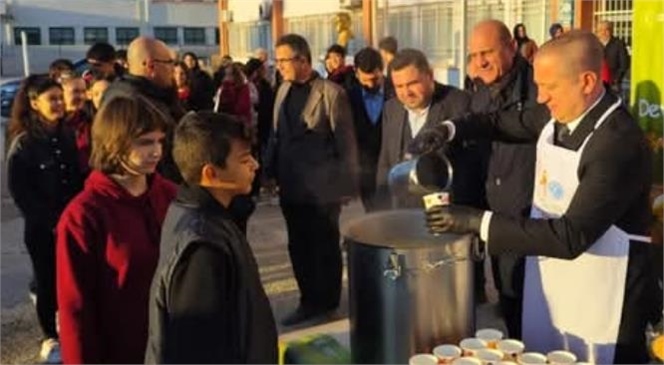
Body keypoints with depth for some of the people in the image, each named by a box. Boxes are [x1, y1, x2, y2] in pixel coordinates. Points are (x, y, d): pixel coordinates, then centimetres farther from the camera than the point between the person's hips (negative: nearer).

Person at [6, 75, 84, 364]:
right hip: (41, 227, -4)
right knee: (48, 281, 6)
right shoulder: (23, 143, -8)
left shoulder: (67, 136, 5)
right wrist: (51, 221, -11)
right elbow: (19, 191, -10)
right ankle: (50, 339, 23)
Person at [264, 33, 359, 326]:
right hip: (291, 186, 6)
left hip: (321, 188, -6)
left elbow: (346, 142, -10)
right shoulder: (284, 90, 8)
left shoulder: (330, 93, -11)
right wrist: (270, 171, 6)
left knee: (325, 247, 9)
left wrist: (347, 185, -9)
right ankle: (309, 301, 27)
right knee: (298, 247, 13)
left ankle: (326, 303, 25)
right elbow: (276, 135, 12)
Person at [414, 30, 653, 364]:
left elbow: (572, 236, -31)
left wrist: (478, 222, -33)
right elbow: (506, 123, 16)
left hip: (598, 297, -7)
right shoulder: (558, 114, -3)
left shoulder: (620, 143, -27)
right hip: (548, 278, 8)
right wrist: (450, 129, -3)